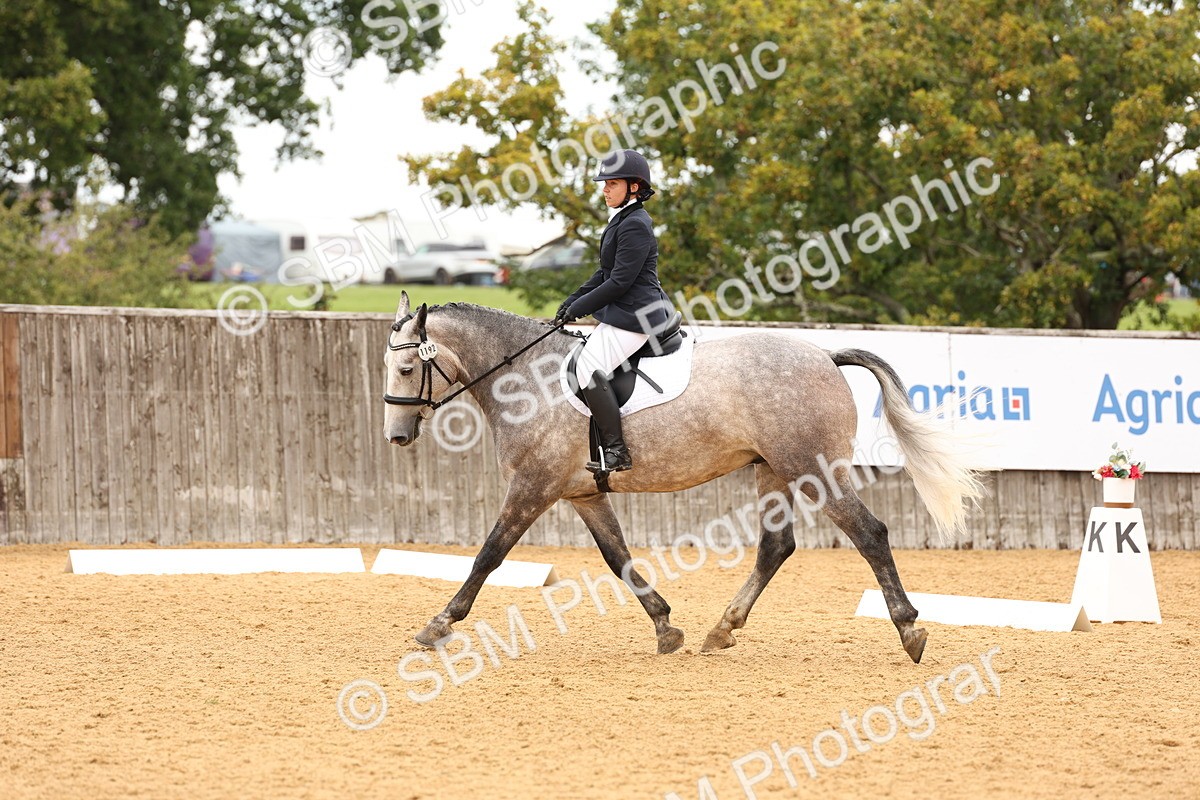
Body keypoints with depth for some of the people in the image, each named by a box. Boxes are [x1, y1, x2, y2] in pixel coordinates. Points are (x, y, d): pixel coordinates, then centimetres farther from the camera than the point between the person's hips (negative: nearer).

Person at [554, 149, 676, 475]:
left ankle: (616, 452, -20)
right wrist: (573, 300, 12)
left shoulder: (635, 225, -17)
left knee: (589, 368, -18)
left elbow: (620, 282, -20)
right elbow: (606, 273, 22)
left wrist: (579, 308, -14)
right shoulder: (622, 221, 16)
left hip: (634, 315, -11)